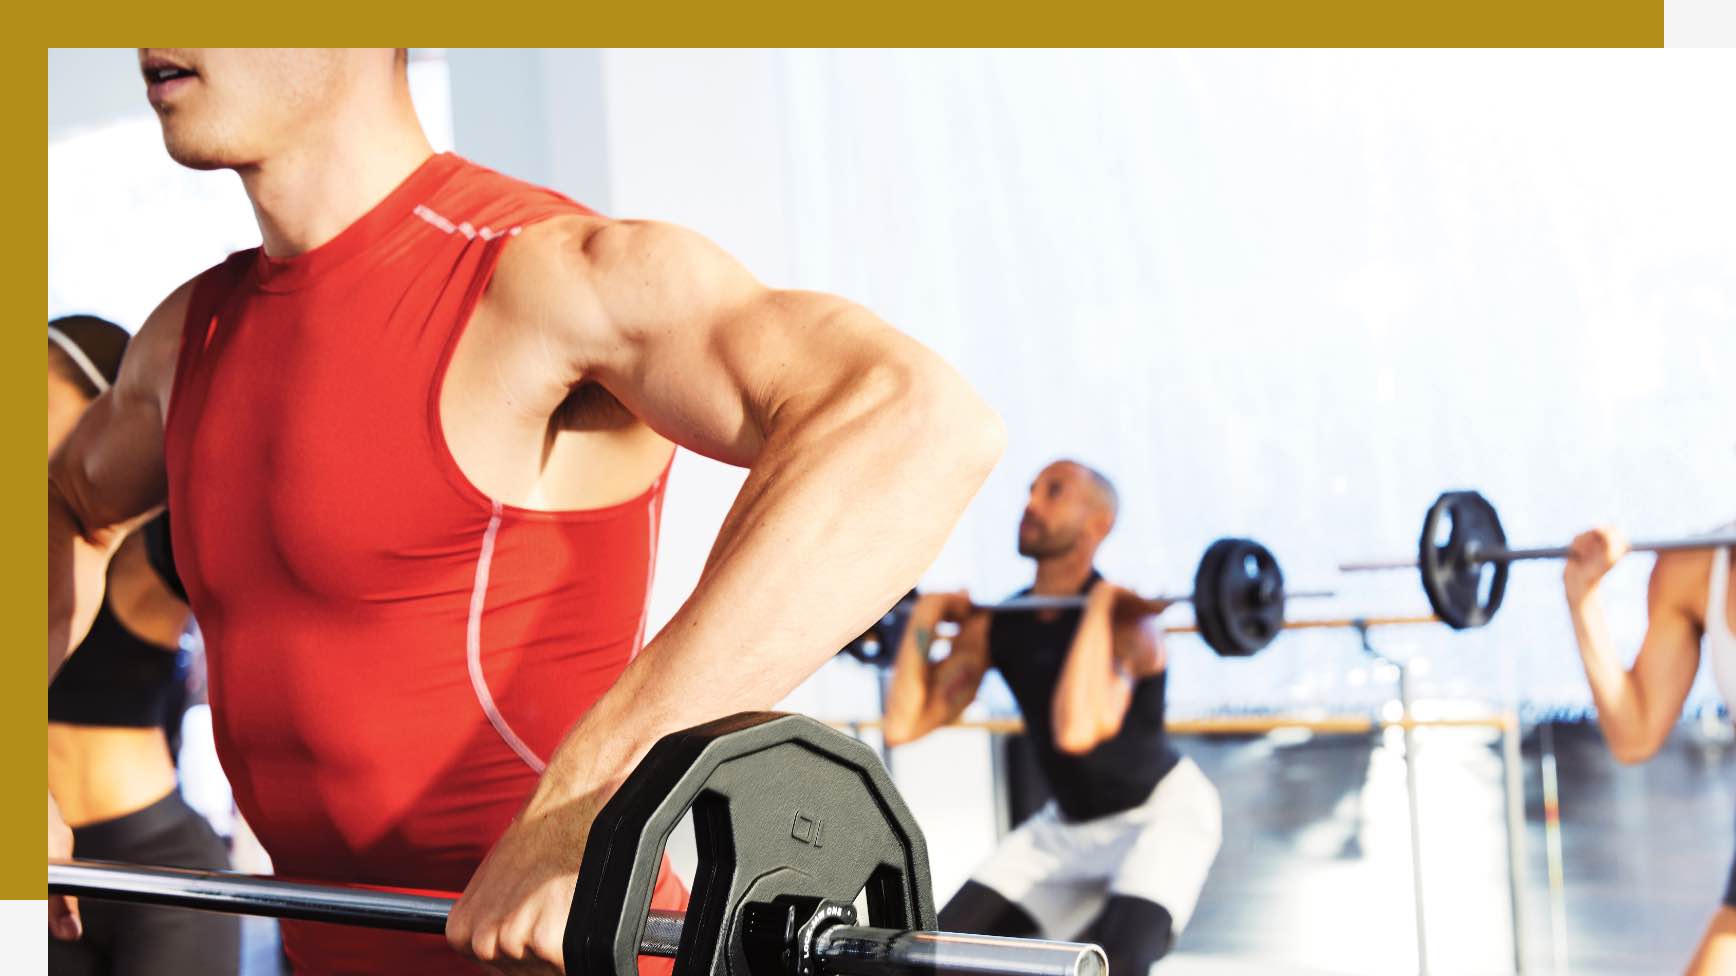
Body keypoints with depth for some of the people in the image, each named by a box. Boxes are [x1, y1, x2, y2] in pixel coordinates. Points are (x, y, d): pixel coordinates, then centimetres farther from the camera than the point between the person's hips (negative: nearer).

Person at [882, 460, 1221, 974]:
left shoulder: (1124, 620, -25)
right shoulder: (994, 625, -6)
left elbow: (1077, 731, -45)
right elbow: (904, 724, -12)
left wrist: (1099, 605, -38)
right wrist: (924, 617, -10)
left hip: (1163, 812, -7)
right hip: (1069, 823, 7)